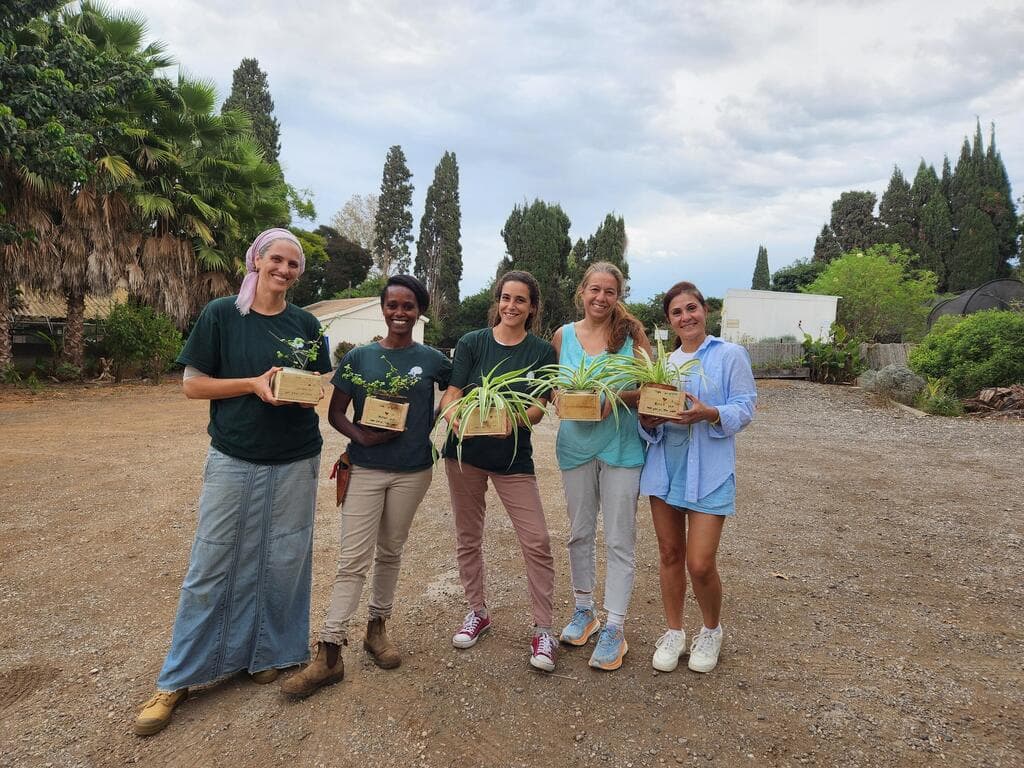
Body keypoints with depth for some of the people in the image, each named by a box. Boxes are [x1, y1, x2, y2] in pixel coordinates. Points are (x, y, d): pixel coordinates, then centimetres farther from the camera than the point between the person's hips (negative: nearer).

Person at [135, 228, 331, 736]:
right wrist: (254, 383, -18)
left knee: (284, 562, 9)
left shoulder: (306, 325, 5)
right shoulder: (221, 314, -3)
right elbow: (193, 384, -4)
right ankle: (178, 679, 20)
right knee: (212, 566, 4)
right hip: (234, 460, -2)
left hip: (295, 463, 2)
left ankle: (269, 652, 29)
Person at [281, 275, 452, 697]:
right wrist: (361, 436, -17)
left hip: (413, 471, 1)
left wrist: (429, 431, 0)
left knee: (390, 552, 15)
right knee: (352, 559, -2)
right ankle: (329, 653, 6)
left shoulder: (433, 360, 0)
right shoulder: (359, 357, -1)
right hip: (365, 468, -1)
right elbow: (335, 412, 2)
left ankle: (377, 627, 33)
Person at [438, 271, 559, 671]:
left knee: (537, 542, -8)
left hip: (513, 457, -1)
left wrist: (512, 420, -28)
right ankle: (477, 611, 34)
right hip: (466, 453, 1)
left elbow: (538, 409, -6)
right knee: (468, 537, 14)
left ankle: (543, 629, 8)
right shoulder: (472, 343, -1)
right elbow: (451, 394, -6)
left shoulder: (541, 351, -1)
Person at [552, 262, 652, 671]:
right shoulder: (563, 336, 4)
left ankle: (614, 629, 14)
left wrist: (616, 398, -20)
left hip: (621, 446, -3)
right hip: (575, 445, 3)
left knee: (619, 540, 2)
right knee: (580, 533, 14)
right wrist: (560, 399, -12)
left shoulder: (632, 333, -3)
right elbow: (553, 387, 10)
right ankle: (583, 611, 32)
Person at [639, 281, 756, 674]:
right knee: (669, 554, 10)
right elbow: (650, 413, 13)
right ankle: (674, 632, 28)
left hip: (709, 469, -4)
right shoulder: (665, 363, 13)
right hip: (665, 464, 5)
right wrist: (647, 421, -10)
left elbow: (745, 408, -6)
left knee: (700, 563, -5)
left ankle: (711, 631, 24)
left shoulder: (730, 355, -2)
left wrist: (709, 414, -24)